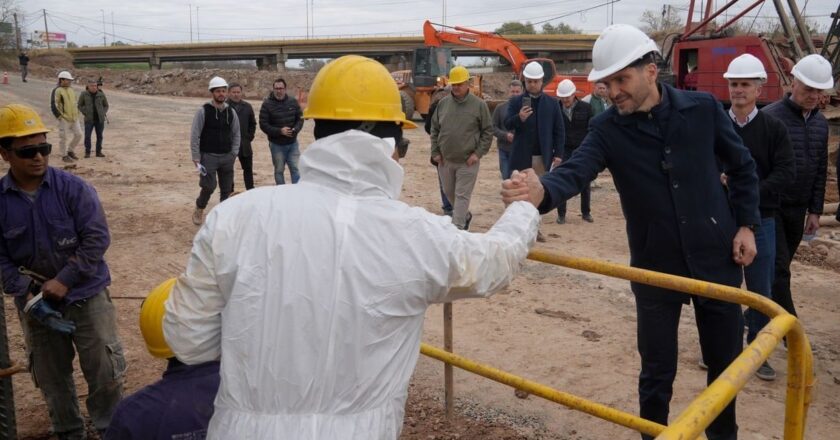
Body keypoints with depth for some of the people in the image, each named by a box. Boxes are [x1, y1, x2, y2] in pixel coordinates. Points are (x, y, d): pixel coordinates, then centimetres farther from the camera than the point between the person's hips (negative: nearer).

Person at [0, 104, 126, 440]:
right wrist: (27, 296, -15)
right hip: (35, 301, 3)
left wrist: (64, 281, -18)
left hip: (85, 295, -2)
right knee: (51, 376, 17)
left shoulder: (73, 188, -12)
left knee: (104, 370, 4)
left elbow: (97, 238, -14)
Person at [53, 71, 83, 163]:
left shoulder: (72, 90, 15)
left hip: (74, 118, 7)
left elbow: (76, 102, 26)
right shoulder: (57, 91, -8)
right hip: (64, 119, -7)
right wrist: (59, 116, -15)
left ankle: (70, 151, 24)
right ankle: (64, 156, 10)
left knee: (78, 134, 6)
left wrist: (77, 113, 16)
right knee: (63, 137, 0)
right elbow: (54, 105, -13)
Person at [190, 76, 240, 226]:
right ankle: (199, 210, 16)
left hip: (227, 157, 4)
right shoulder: (203, 111, -7)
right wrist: (196, 158, -11)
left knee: (226, 189, 7)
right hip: (208, 157, -4)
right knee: (209, 187, -10)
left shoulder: (231, 112, 5)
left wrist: (233, 154, 2)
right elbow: (194, 136, -7)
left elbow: (236, 134, 12)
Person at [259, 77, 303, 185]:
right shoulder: (267, 104, -9)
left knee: (295, 169, 4)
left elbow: (300, 119, 7)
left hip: (293, 143, 2)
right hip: (276, 144, -2)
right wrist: (280, 131, -21)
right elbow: (263, 124, -11)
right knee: (279, 170, 9)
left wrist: (295, 130, -14)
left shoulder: (293, 102, 1)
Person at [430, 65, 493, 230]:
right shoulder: (443, 103, 4)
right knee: (449, 192, 17)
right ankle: (465, 216, 40)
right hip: (445, 160, 5)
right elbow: (434, 129, 11)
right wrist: (435, 152, 4)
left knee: (462, 195, -4)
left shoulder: (479, 105, -6)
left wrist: (478, 153, -10)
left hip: (467, 161, -5)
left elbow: (488, 131, -3)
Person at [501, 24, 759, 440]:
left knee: (725, 361, 17)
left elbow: (742, 168, 5)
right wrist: (541, 190, -49)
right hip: (655, 265, -1)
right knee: (657, 370, 7)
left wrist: (745, 225, 0)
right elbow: (574, 171, -28)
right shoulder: (606, 128, -11)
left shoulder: (703, 108, -9)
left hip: (716, 258, 1)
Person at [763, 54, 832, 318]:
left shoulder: (821, 123, 9)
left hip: (798, 209, 7)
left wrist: (815, 211, 12)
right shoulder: (770, 117, -12)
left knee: (780, 267, 13)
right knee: (778, 269, -6)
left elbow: (820, 170, 14)